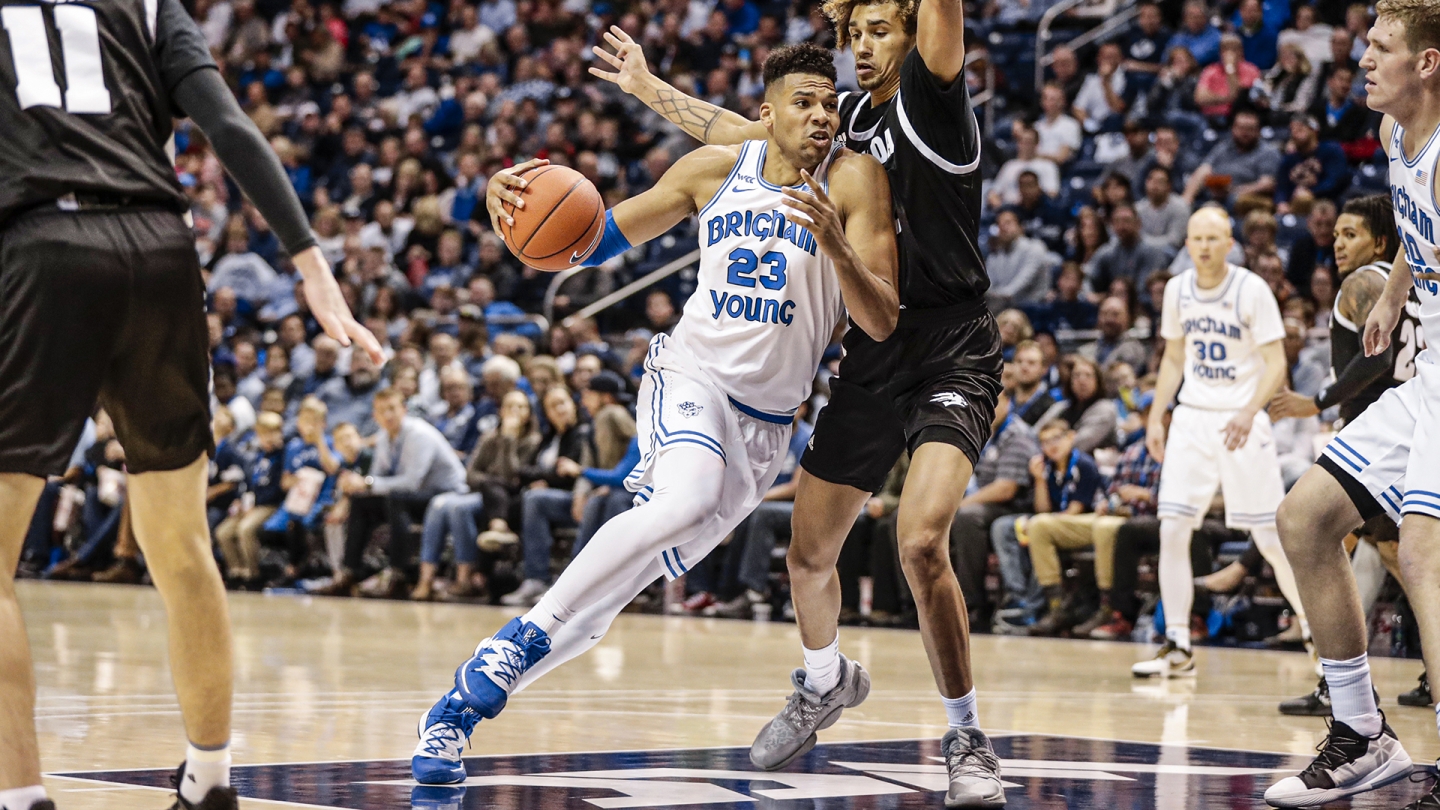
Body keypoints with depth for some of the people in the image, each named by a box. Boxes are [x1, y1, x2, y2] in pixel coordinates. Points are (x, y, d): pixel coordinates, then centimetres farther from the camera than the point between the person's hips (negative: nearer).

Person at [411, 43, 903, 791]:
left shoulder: (854, 180, -7)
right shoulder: (716, 169, 0)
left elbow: (882, 323, -14)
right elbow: (601, 237, 9)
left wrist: (835, 244, -32)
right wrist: (525, 199, -11)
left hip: (764, 422, 1)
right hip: (691, 372, -1)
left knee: (620, 584, -5)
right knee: (685, 499, -35)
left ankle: (465, 703, 3)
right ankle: (515, 644, -30)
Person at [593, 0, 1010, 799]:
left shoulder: (929, 100, -8)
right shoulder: (851, 118, 13)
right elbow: (743, 135, 28)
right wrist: (649, 88, 31)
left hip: (951, 356, -7)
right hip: (871, 358, 7)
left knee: (920, 540, -26)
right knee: (808, 553, 12)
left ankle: (967, 740, -12)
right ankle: (823, 686, 42)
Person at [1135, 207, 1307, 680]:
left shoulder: (1252, 290, -9)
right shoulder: (1177, 290, 6)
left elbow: (1276, 363, -11)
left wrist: (1249, 413, -25)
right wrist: (1155, 418, 10)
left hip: (1241, 422, -4)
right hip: (1192, 419, 4)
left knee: (1271, 538, -3)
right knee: (1172, 531, -6)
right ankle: (1178, 649, -1)